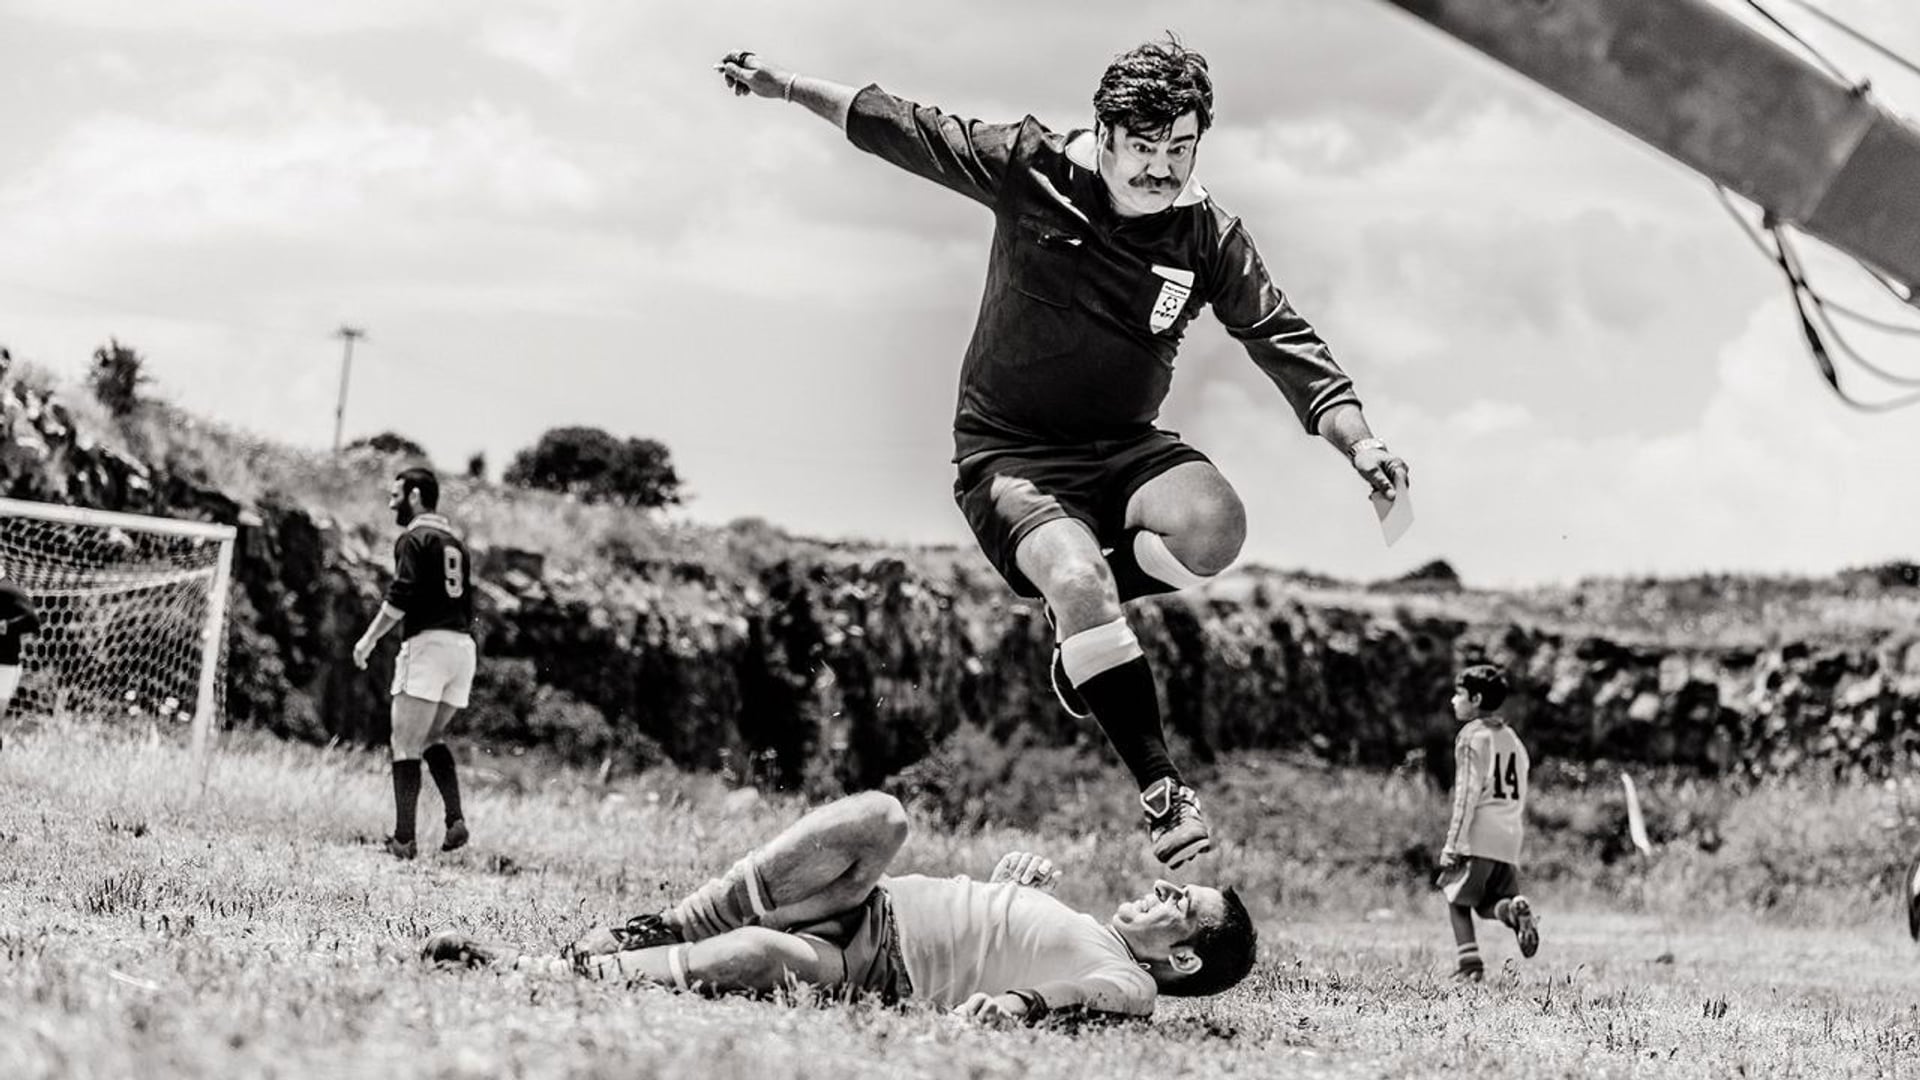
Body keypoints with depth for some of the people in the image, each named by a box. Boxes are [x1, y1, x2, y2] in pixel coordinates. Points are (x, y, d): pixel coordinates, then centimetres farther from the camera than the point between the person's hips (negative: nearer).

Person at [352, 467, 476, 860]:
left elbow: (401, 597, -15)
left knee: (406, 745, -4)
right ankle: (456, 819, 1)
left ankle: (404, 839, -8)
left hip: (428, 641, -8)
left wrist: (369, 639, -8)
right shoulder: (454, 541, 20)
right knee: (432, 739, 19)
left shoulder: (414, 538, -5)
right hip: (463, 645, 8)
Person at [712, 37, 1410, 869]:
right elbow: (903, 129, 3)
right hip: (1008, 455, -3)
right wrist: (786, 85, 8)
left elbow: (1290, 348, -6)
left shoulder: (1210, 240, -4)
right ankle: (1161, 793, -25)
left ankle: (1079, 610, -1)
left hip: (1123, 448, 3)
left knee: (1214, 527, -31)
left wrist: (1358, 441, -20)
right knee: (1080, 582, -32)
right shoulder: (1028, 167, -8)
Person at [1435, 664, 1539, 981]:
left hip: (1478, 835, -7)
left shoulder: (1471, 736, -5)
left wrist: (1452, 844, -11)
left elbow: (1467, 794, -11)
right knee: (1488, 904, 13)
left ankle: (1470, 964, -6)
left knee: (1457, 899, 5)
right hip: (1509, 837, 7)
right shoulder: (1512, 739, 19)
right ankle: (1514, 909, -19)